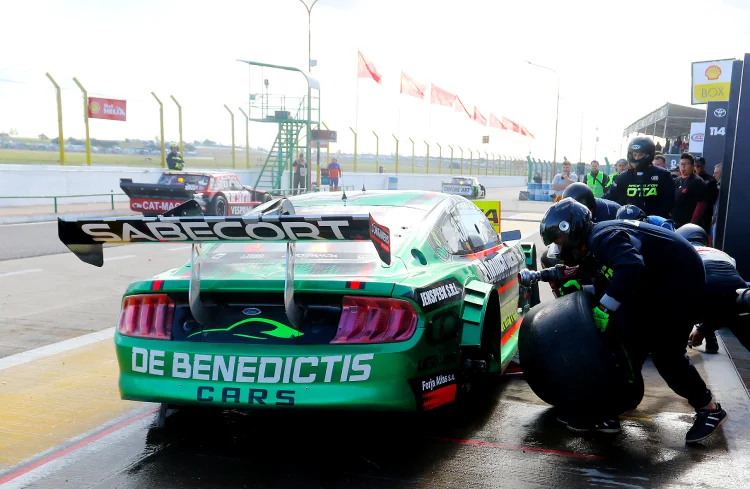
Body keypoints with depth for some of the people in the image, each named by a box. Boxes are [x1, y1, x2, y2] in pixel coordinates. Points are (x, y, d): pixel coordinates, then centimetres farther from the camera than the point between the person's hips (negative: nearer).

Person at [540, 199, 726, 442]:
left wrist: (604, 308, -36)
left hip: (681, 278, -10)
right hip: (657, 283, 10)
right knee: (631, 342, 6)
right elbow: (607, 281, 14)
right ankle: (607, 412, 9)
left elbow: (631, 267, -42)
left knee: (665, 351, -9)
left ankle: (709, 409, 11)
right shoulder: (593, 244, 7)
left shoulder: (603, 237, -25)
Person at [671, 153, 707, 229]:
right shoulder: (676, 181, 16)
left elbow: (701, 205, -14)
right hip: (674, 223, 8)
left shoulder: (698, 182, -7)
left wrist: (693, 223, -20)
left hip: (688, 224, -8)